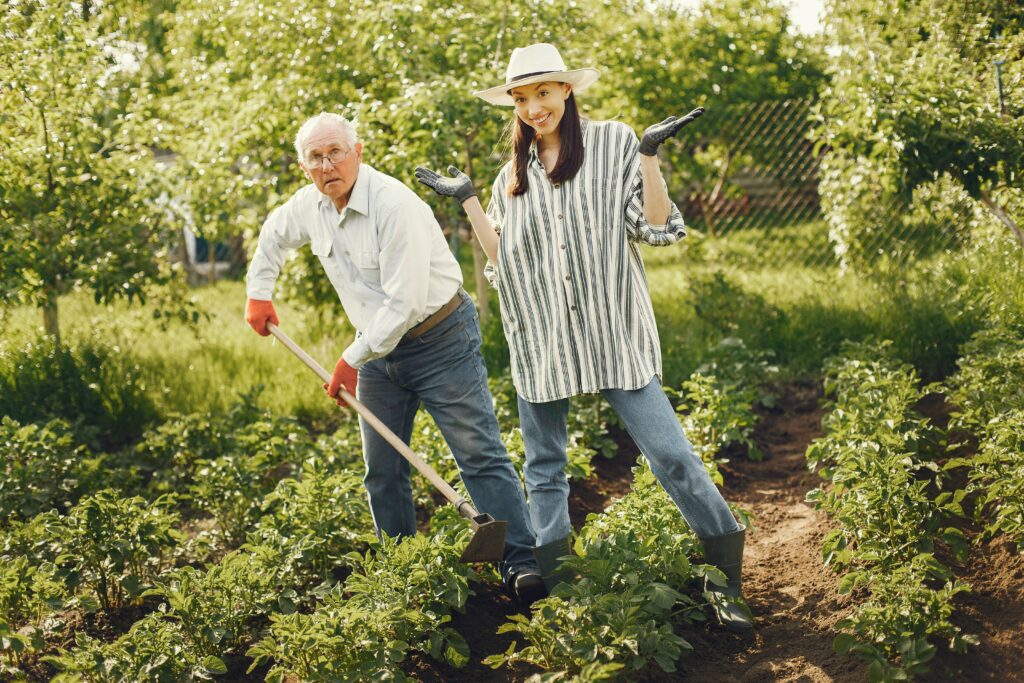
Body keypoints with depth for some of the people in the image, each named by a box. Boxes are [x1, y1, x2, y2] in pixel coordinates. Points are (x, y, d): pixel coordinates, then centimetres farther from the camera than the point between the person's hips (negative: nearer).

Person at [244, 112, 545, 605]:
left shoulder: (394, 204, -24)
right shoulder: (308, 206, 0)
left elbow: (404, 303, -27)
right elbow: (273, 236, 26)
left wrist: (353, 359, -19)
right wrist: (258, 292, 22)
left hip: (439, 339, -7)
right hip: (378, 348, 8)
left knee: (480, 455, -12)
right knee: (383, 470, 10)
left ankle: (522, 562, -14)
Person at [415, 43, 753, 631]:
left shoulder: (613, 143, 1)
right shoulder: (514, 175, 13)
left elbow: (657, 227, -6)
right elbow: (503, 259, 10)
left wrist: (649, 153, -14)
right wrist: (467, 200, 5)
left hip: (612, 330, -4)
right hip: (540, 339, 4)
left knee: (668, 450, -10)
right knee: (544, 468, 10)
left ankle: (727, 578, -3)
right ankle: (550, 583, 21)